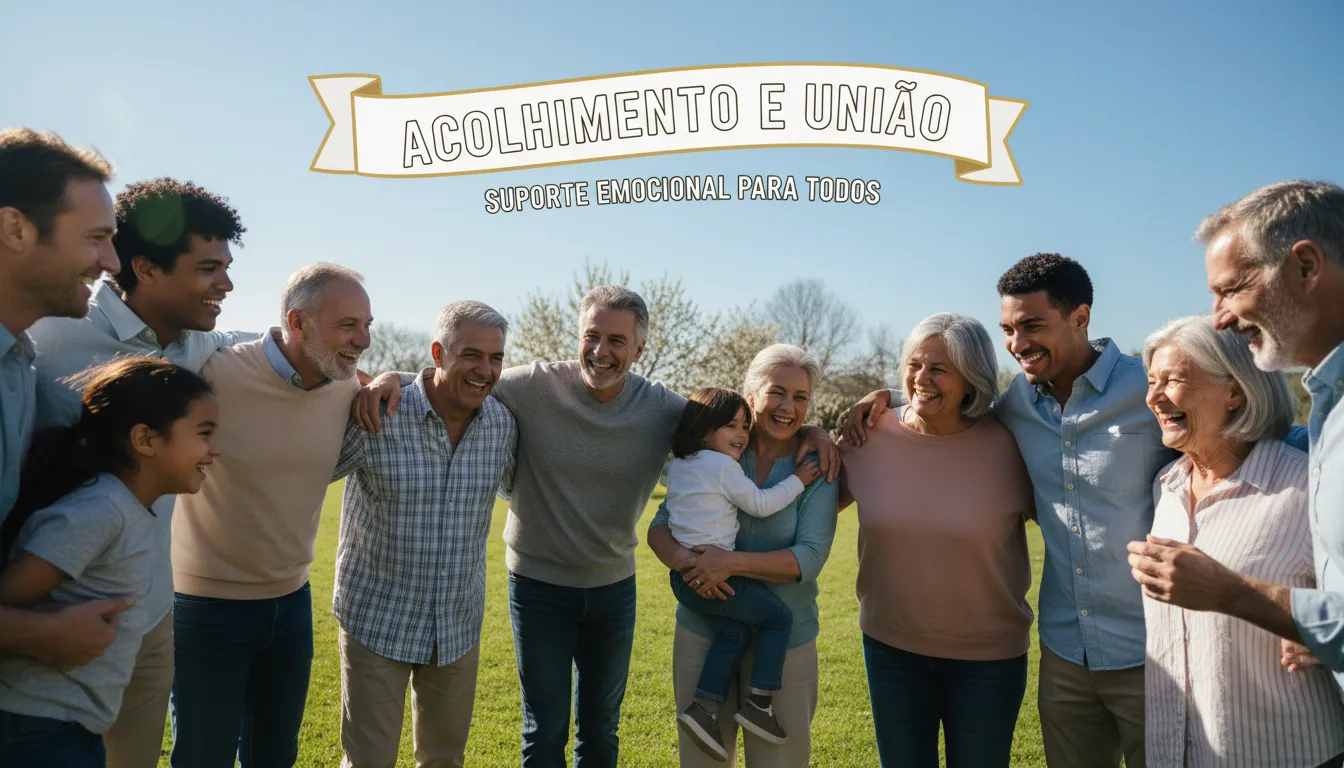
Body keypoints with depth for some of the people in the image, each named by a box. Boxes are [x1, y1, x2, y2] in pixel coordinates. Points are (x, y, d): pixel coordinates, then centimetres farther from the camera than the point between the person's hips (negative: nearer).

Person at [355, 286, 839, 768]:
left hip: (614, 587, 3)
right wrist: (395, 378, -31)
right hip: (539, 584, -2)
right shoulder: (536, 386, -17)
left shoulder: (662, 408, -9)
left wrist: (807, 429, -12)